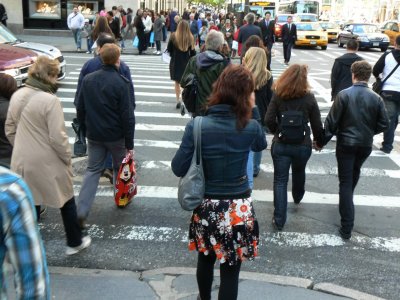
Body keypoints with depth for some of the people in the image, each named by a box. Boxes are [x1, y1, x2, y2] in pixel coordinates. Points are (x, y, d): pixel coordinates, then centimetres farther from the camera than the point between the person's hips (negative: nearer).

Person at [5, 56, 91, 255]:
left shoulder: (17, 96, 2)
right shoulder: (50, 100, -21)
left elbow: (9, 130, 10)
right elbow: (57, 137, -21)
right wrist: (68, 158, -7)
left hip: (22, 162, 6)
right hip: (48, 163, -6)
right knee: (66, 202, 16)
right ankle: (74, 242, 30)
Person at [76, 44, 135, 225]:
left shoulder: (88, 79, -2)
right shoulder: (121, 83, -16)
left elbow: (80, 109, 6)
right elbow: (127, 116, -15)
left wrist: (86, 129, 19)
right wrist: (129, 143, -9)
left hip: (94, 135, 4)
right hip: (116, 135, -3)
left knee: (92, 170, 10)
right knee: (119, 167, 19)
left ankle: (81, 212, 1)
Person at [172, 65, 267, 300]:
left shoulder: (197, 126, -14)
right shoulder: (251, 127, -11)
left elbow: (178, 168, -11)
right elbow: (261, 145, 13)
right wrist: (253, 110, 7)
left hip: (207, 207, 2)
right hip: (238, 208, -2)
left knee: (206, 259, 26)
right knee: (230, 271, 10)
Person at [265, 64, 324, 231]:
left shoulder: (278, 95, -8)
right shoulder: (309, 98, -9)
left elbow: (269, 120, -12)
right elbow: (317, 125, -4)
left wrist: (277, 132, 8)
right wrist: (320, 141, 13)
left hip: (280, 144, -1)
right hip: (302, 145, 1)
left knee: (280, 181, 5)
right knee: (299, 172, 28)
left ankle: (279, 220, 3)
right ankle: (297, 197, 57)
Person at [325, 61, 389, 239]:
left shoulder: (344, 95, -13)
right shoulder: (376, 98, -5)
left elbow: (332, 121, -12)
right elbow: (384, 124, -1)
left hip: (346, 144, -3)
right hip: (366, 145, 3)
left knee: (345, 181, 0)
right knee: (354, 174, 28)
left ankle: (347, 227, -4)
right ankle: (347, 201, 51)